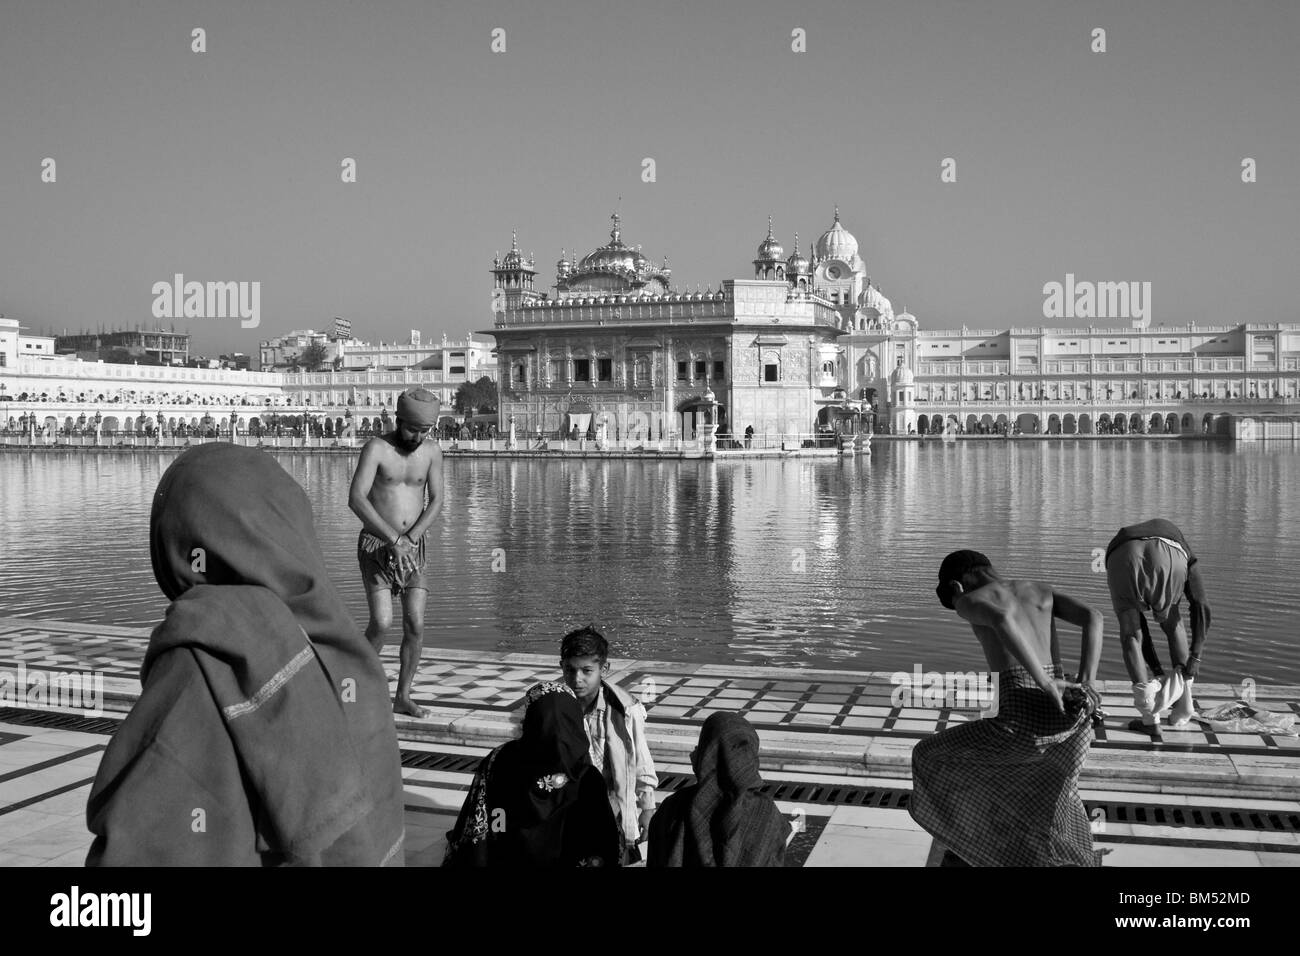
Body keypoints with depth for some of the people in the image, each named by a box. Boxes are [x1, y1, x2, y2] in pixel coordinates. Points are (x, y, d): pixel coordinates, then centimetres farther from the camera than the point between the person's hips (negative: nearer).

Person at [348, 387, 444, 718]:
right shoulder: (376, 448, -12)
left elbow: (436, 501, -1)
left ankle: (403, 697, 9)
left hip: (412, 547, 4)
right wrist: (393, 539, -28)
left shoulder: (432, 451, 3)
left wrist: (410, 538, -16)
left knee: (415, 623, -5)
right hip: (374, 545, -4)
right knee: (382, 622, -16)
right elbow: (356, 499, -22)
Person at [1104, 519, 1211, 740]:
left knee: (1129, 634, 24)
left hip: (1121, 559, 0)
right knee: (1171, 623, 31)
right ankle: (1183, 709, 33)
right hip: (1167, 559, 0)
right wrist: (1195, 656, 22)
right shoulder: (1183, 553, 43)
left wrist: (1155, 668, 44)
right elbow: (1200, 606, 25)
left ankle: (1150, 719, 18)